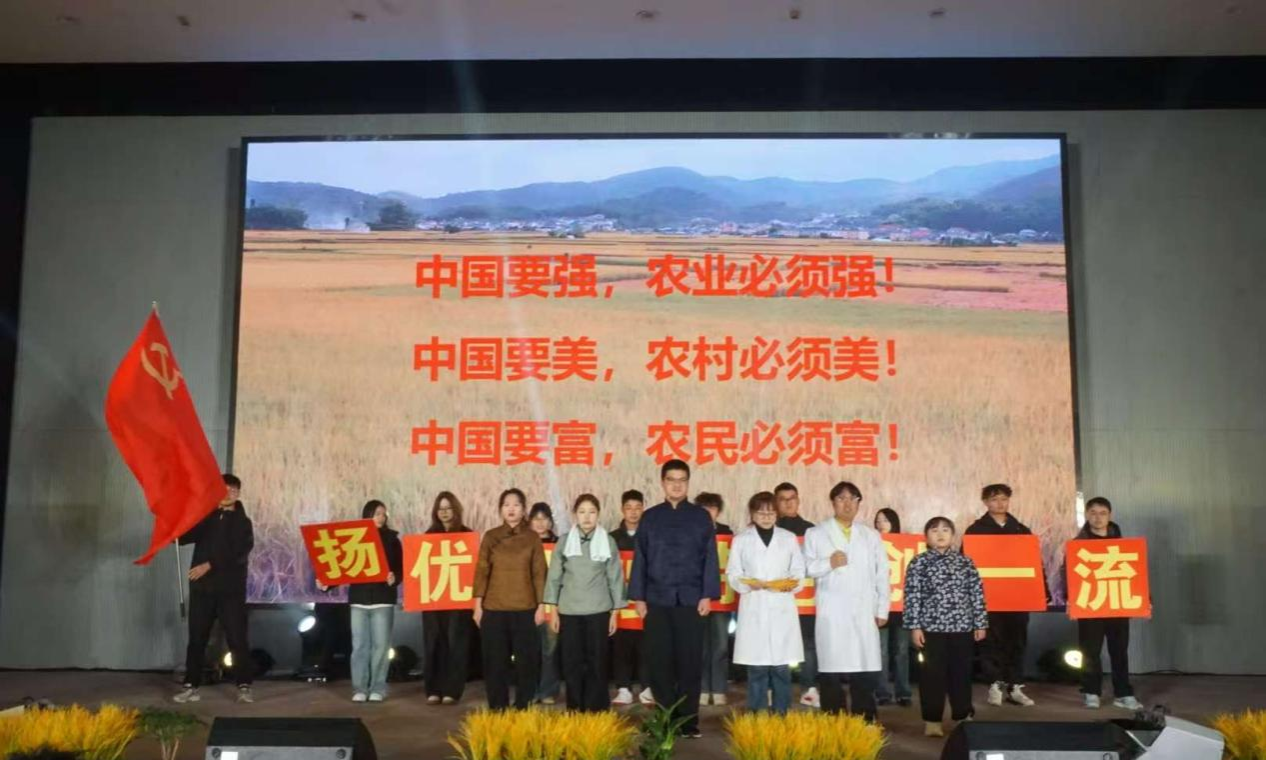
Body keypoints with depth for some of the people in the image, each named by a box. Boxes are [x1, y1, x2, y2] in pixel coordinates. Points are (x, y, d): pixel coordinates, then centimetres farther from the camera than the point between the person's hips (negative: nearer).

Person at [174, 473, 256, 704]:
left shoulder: (242, 522, 4)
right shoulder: (204, 517, 12)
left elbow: (239, 553, -9)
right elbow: (183, 537, 2)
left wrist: (210, 565, -18)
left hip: (231, 588, -2)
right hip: (201, 586, 2)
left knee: (237, 637, -3)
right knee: (196, 637, 4)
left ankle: (243, 686, 2)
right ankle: (191, 686, 11)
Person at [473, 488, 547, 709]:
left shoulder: (532, 537, 4)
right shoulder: (490, 537, 5)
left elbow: (539, 573, 3)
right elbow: (481, 572, 4)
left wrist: (541, 605, -2)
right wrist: (478, 604, -1)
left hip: (525, 609, 0)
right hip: (494, 609, 0)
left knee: (526, 660, 1)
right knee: (495, 661, 3)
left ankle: (522, 708, 12)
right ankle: (497, 709, 13)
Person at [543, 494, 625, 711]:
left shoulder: (608, 542, 1)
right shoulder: (564, 541, 3)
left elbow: (615, 577, 4)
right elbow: (554, 576, 5)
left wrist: (615, 611, 2)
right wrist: (553, 610, 3)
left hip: (598, 611, -1)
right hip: (569, 611, 1)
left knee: (596, 661, 2)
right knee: (572, 661, 4)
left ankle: (595, 708, 11)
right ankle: (575, 708, 14)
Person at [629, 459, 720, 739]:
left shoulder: (701, 517, 6)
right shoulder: (650, 517, 8)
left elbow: (710, 559, 3)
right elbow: (640, 558, 7)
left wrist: (707, 595, -5)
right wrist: (638, 597, 1)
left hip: (690, 600, -1)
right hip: (657, 600, 1)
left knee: (690, 661, 2)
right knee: (660, 661, 4)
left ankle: (689, 720, 11)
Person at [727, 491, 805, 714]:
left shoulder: (789, 538, 12)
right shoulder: (741, 540, 9)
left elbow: (799, 571, 10)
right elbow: (733, 573, 5)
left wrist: (792, 585, -10)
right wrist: (749, 584, -15)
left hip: (782, 608, 1)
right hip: (754, 608, -1)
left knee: (781, 666, 0)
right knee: (756, 666, 0)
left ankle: (781, 714, 9)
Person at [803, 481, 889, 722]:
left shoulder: (871, 535, 16)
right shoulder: (816, 533, 9)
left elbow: (882, 574, 12)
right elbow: (806, 568, 2)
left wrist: (882, 609, 6)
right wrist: (829, 564, -14)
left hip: (864, 612, 2)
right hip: (832, 613, -2)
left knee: (866, 672, -1)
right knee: (831, 671, -3)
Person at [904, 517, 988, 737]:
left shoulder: (965, 561, 6)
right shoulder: (919, 563, -1)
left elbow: (977, 593, 8)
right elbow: (912, 596, -4)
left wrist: (980, 623, 5)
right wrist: (915, 626, -8)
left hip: (962, 627, 2)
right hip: (931, 627, -2)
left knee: (961, 672, 9)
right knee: (932, 674, 1)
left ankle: (963, 717, 22)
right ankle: (932, 720, 10)